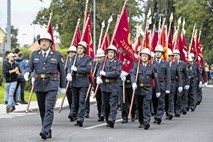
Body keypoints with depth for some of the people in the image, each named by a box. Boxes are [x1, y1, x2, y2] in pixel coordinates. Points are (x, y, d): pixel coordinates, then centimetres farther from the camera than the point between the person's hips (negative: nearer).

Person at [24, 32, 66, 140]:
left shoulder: (57, 55, 4)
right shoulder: (35, 54, 10)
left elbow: (62, 71, 7)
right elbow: (30, 67, 5)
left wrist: (63, 86, 7)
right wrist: (27, 73, -19)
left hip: (52, 85, -4)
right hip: (39, 85, 4)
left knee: (49, 108, -16)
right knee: (42, 109, 8)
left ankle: (45, 131, -23)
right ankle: (48, 132, 17)